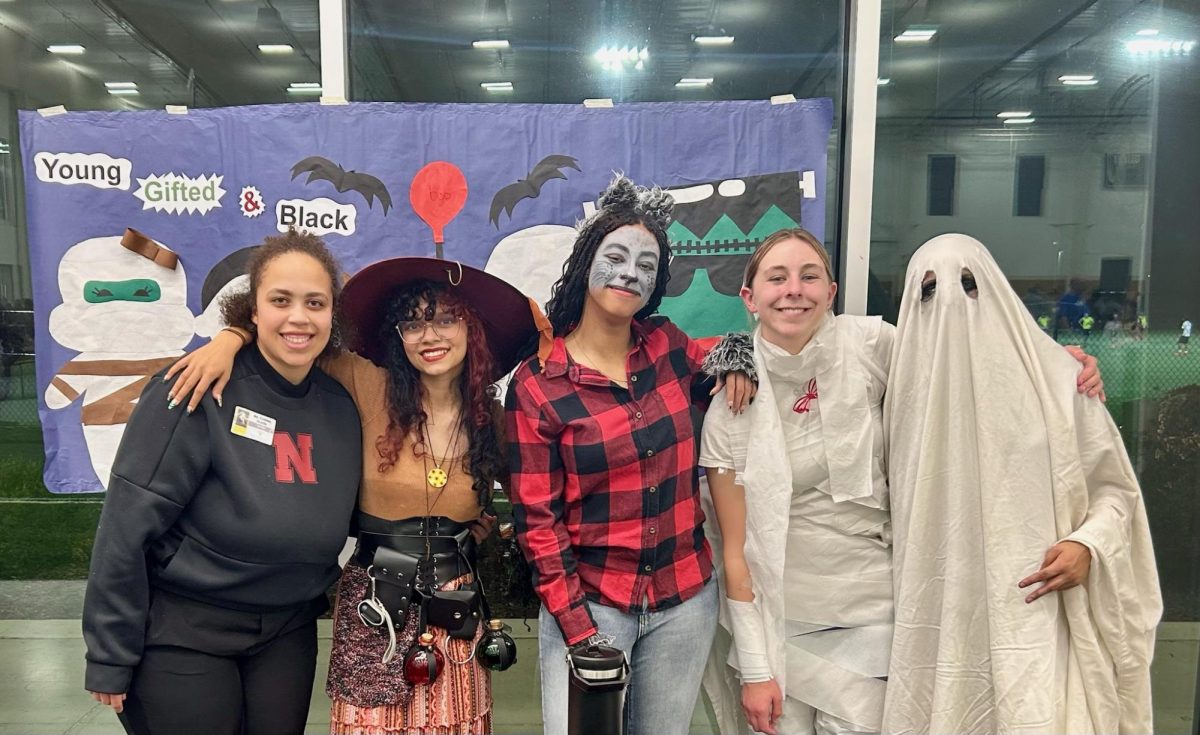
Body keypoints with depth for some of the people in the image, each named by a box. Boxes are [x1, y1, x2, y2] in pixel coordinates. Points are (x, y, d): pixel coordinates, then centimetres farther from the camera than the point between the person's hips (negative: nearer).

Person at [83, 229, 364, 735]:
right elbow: (128, 527, -16)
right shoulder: (199, 391, -18)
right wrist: (109, 659, -12)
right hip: (181, 631, -4)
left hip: (287, 631, 5)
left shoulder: (341, 406, -3)